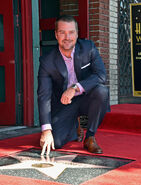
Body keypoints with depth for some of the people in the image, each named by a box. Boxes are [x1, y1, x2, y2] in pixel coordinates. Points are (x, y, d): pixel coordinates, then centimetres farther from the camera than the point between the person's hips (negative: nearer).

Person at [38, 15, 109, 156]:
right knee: (55, 142, -18)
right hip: (63, 104, 0)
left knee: (102, 91, -33)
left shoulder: (88, 47, -11)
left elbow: (101, 75, -21)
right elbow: (44, 96, -18)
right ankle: (74, 127, 20)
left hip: (86, 98, 0)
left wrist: (75, 88, -35)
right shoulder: (47, 61, -15)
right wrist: (46, 130, -27)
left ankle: (90, 138, -14)